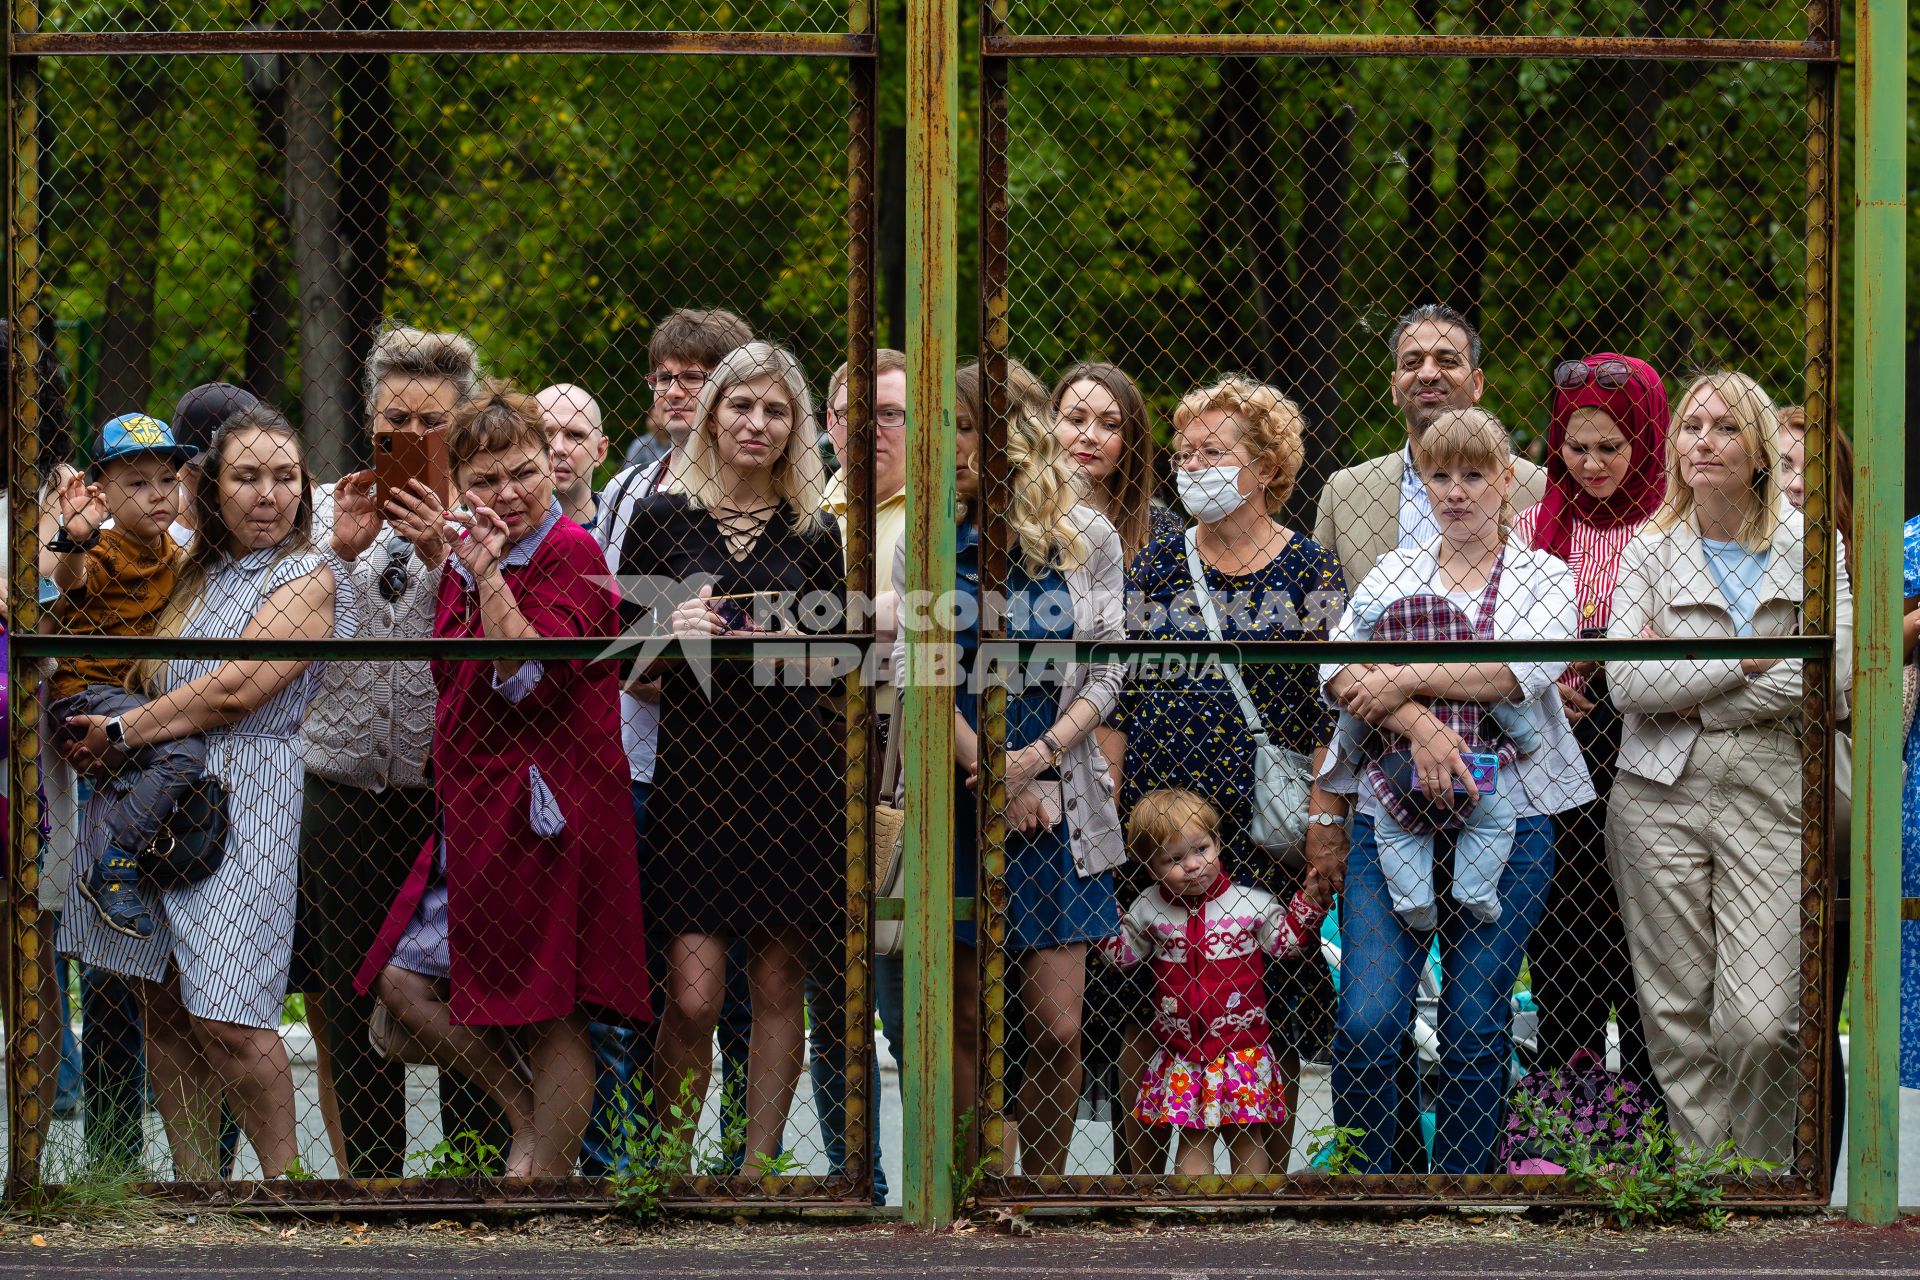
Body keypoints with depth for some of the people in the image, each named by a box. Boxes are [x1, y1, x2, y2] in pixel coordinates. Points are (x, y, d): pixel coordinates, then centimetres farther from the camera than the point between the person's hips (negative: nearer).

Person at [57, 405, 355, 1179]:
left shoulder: (309, 579, -6)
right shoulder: (201, 574, 17)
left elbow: (235, 692, -15)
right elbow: (154, 679, 28)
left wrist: (123, 733, -9)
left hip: (243, 805, -7)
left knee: (226, 1021, -12)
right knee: (164, 1011, 6)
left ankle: (284, 1183, 1)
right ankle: (195, 1183, 12)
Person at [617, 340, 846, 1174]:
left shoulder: (814, 534, 11)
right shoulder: (663, 518, 5)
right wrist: (670, 634, -12)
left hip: (795, 776, 2)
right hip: (695, 770, -2)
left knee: (778, 984, 3)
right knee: (694, 995, -10)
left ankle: (758, 1165, 11)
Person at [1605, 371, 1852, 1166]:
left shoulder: (1808, 547, 6)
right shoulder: (1650, 550, 7)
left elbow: (1834, 674, -6)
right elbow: (1627, 683, -5)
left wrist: (1688, 694, -7)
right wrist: (1747, 662, -9)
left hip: (1769, 800, -1)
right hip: (1662, 798, 1)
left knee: (1761, 1023, -12)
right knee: (1677, 1014, 0)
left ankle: (1763, 1178, 7)